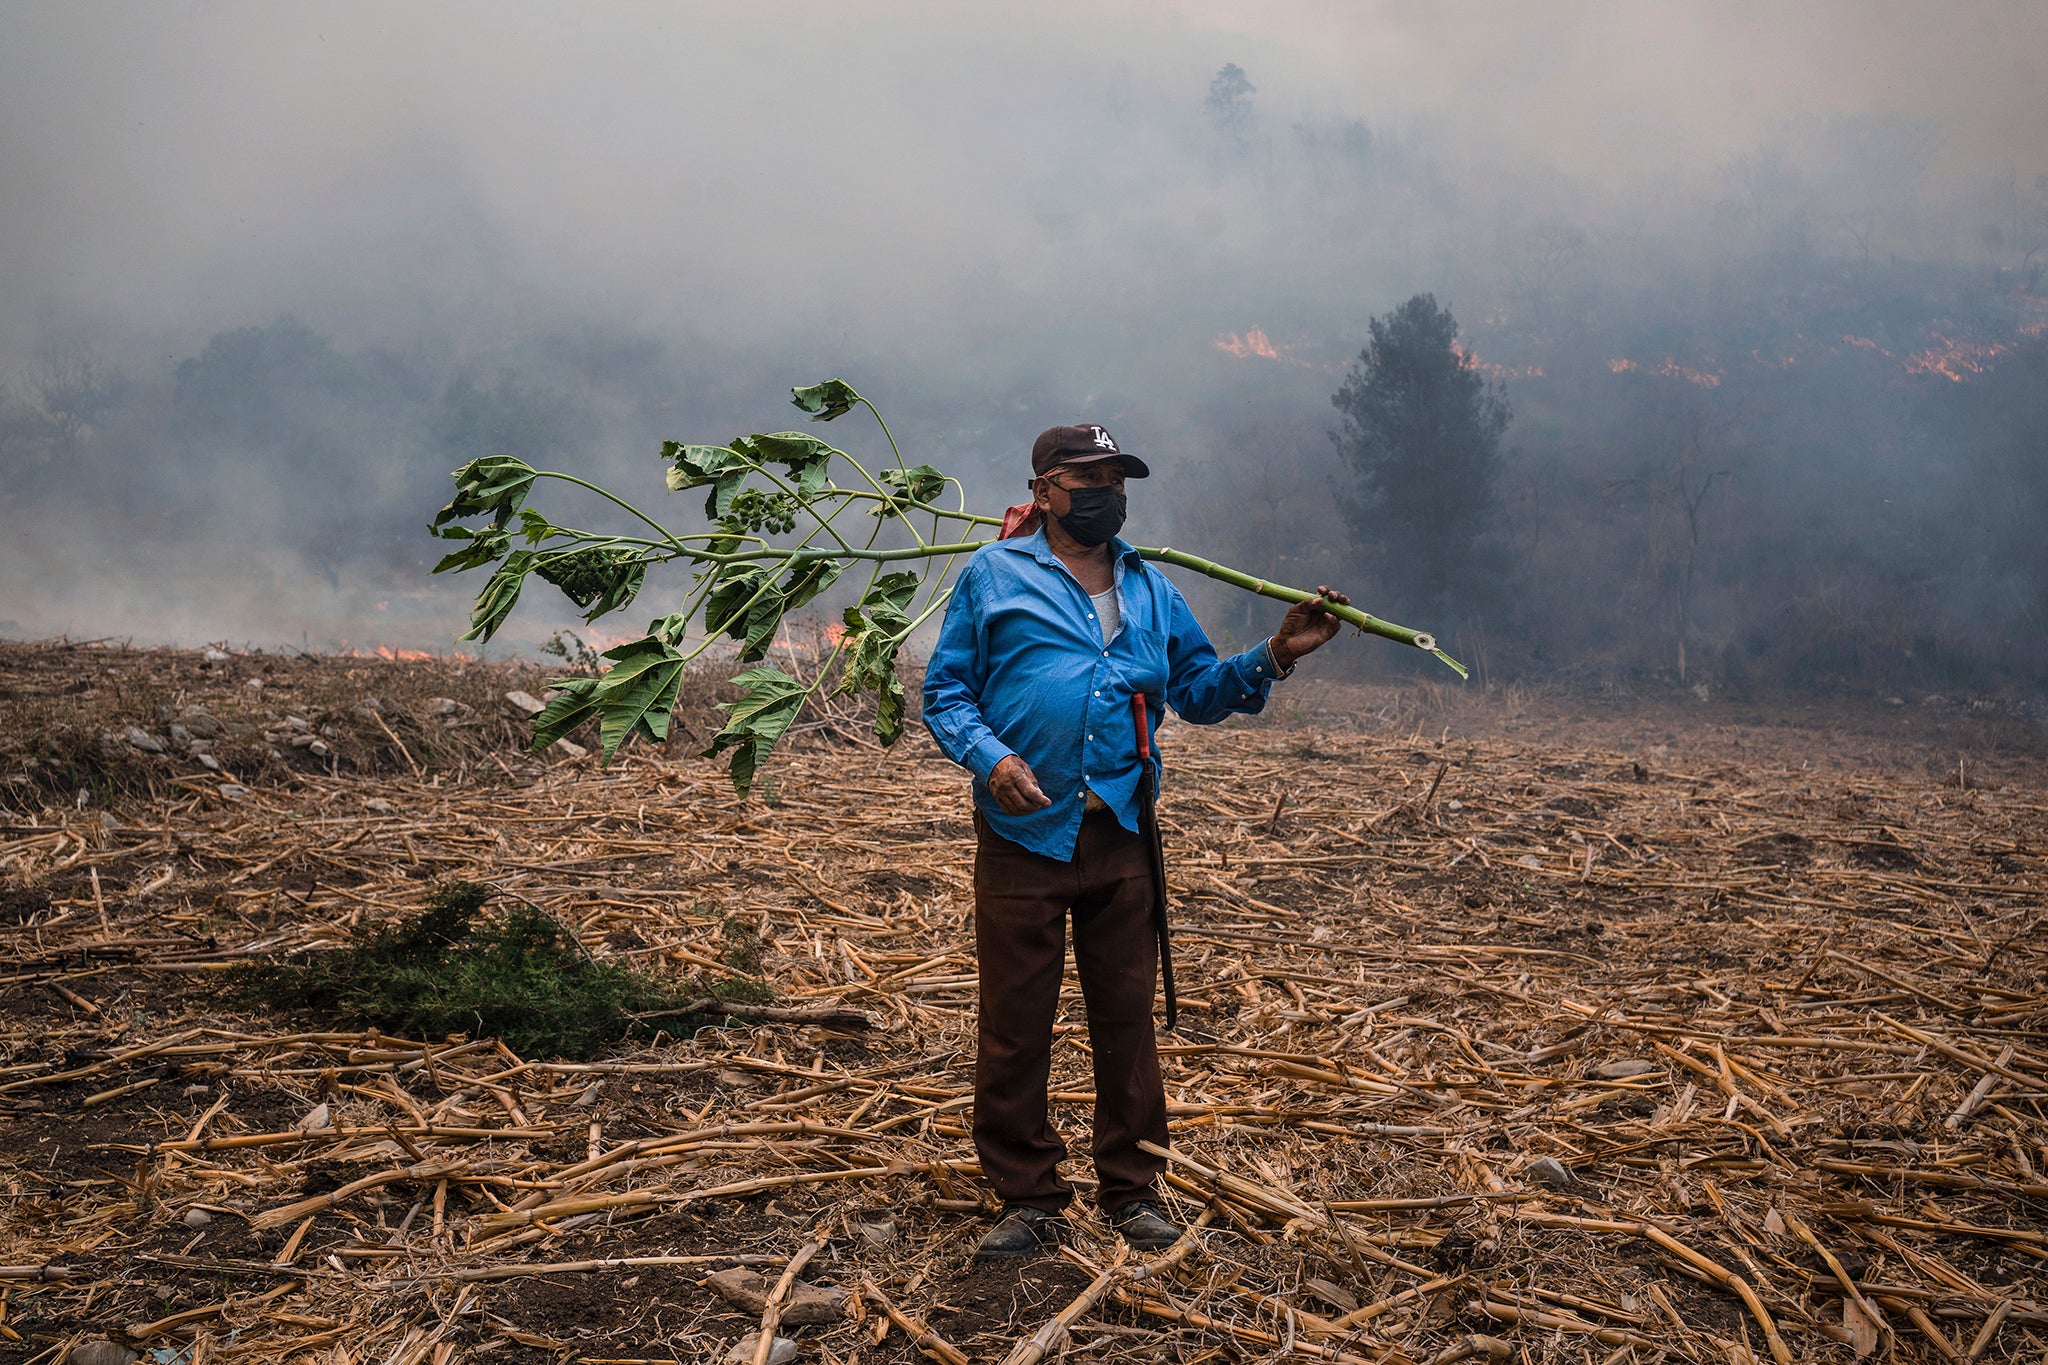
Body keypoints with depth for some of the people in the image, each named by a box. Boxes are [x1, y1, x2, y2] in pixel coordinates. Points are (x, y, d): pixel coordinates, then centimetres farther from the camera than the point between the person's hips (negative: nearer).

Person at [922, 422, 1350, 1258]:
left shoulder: (1149, 589, 16)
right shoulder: (993, 576, 3)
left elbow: (1200, 690, 14)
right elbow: (945, 691, 1)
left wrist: (1273, 656, -2)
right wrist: (989, 757, -16)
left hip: (1122, 836, 3)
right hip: (1024, 835, -3)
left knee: (1127, 1019, 9)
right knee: (1014, 1025, 2)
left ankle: (1132, 1191, 23)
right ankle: (1029, 1199, 16)